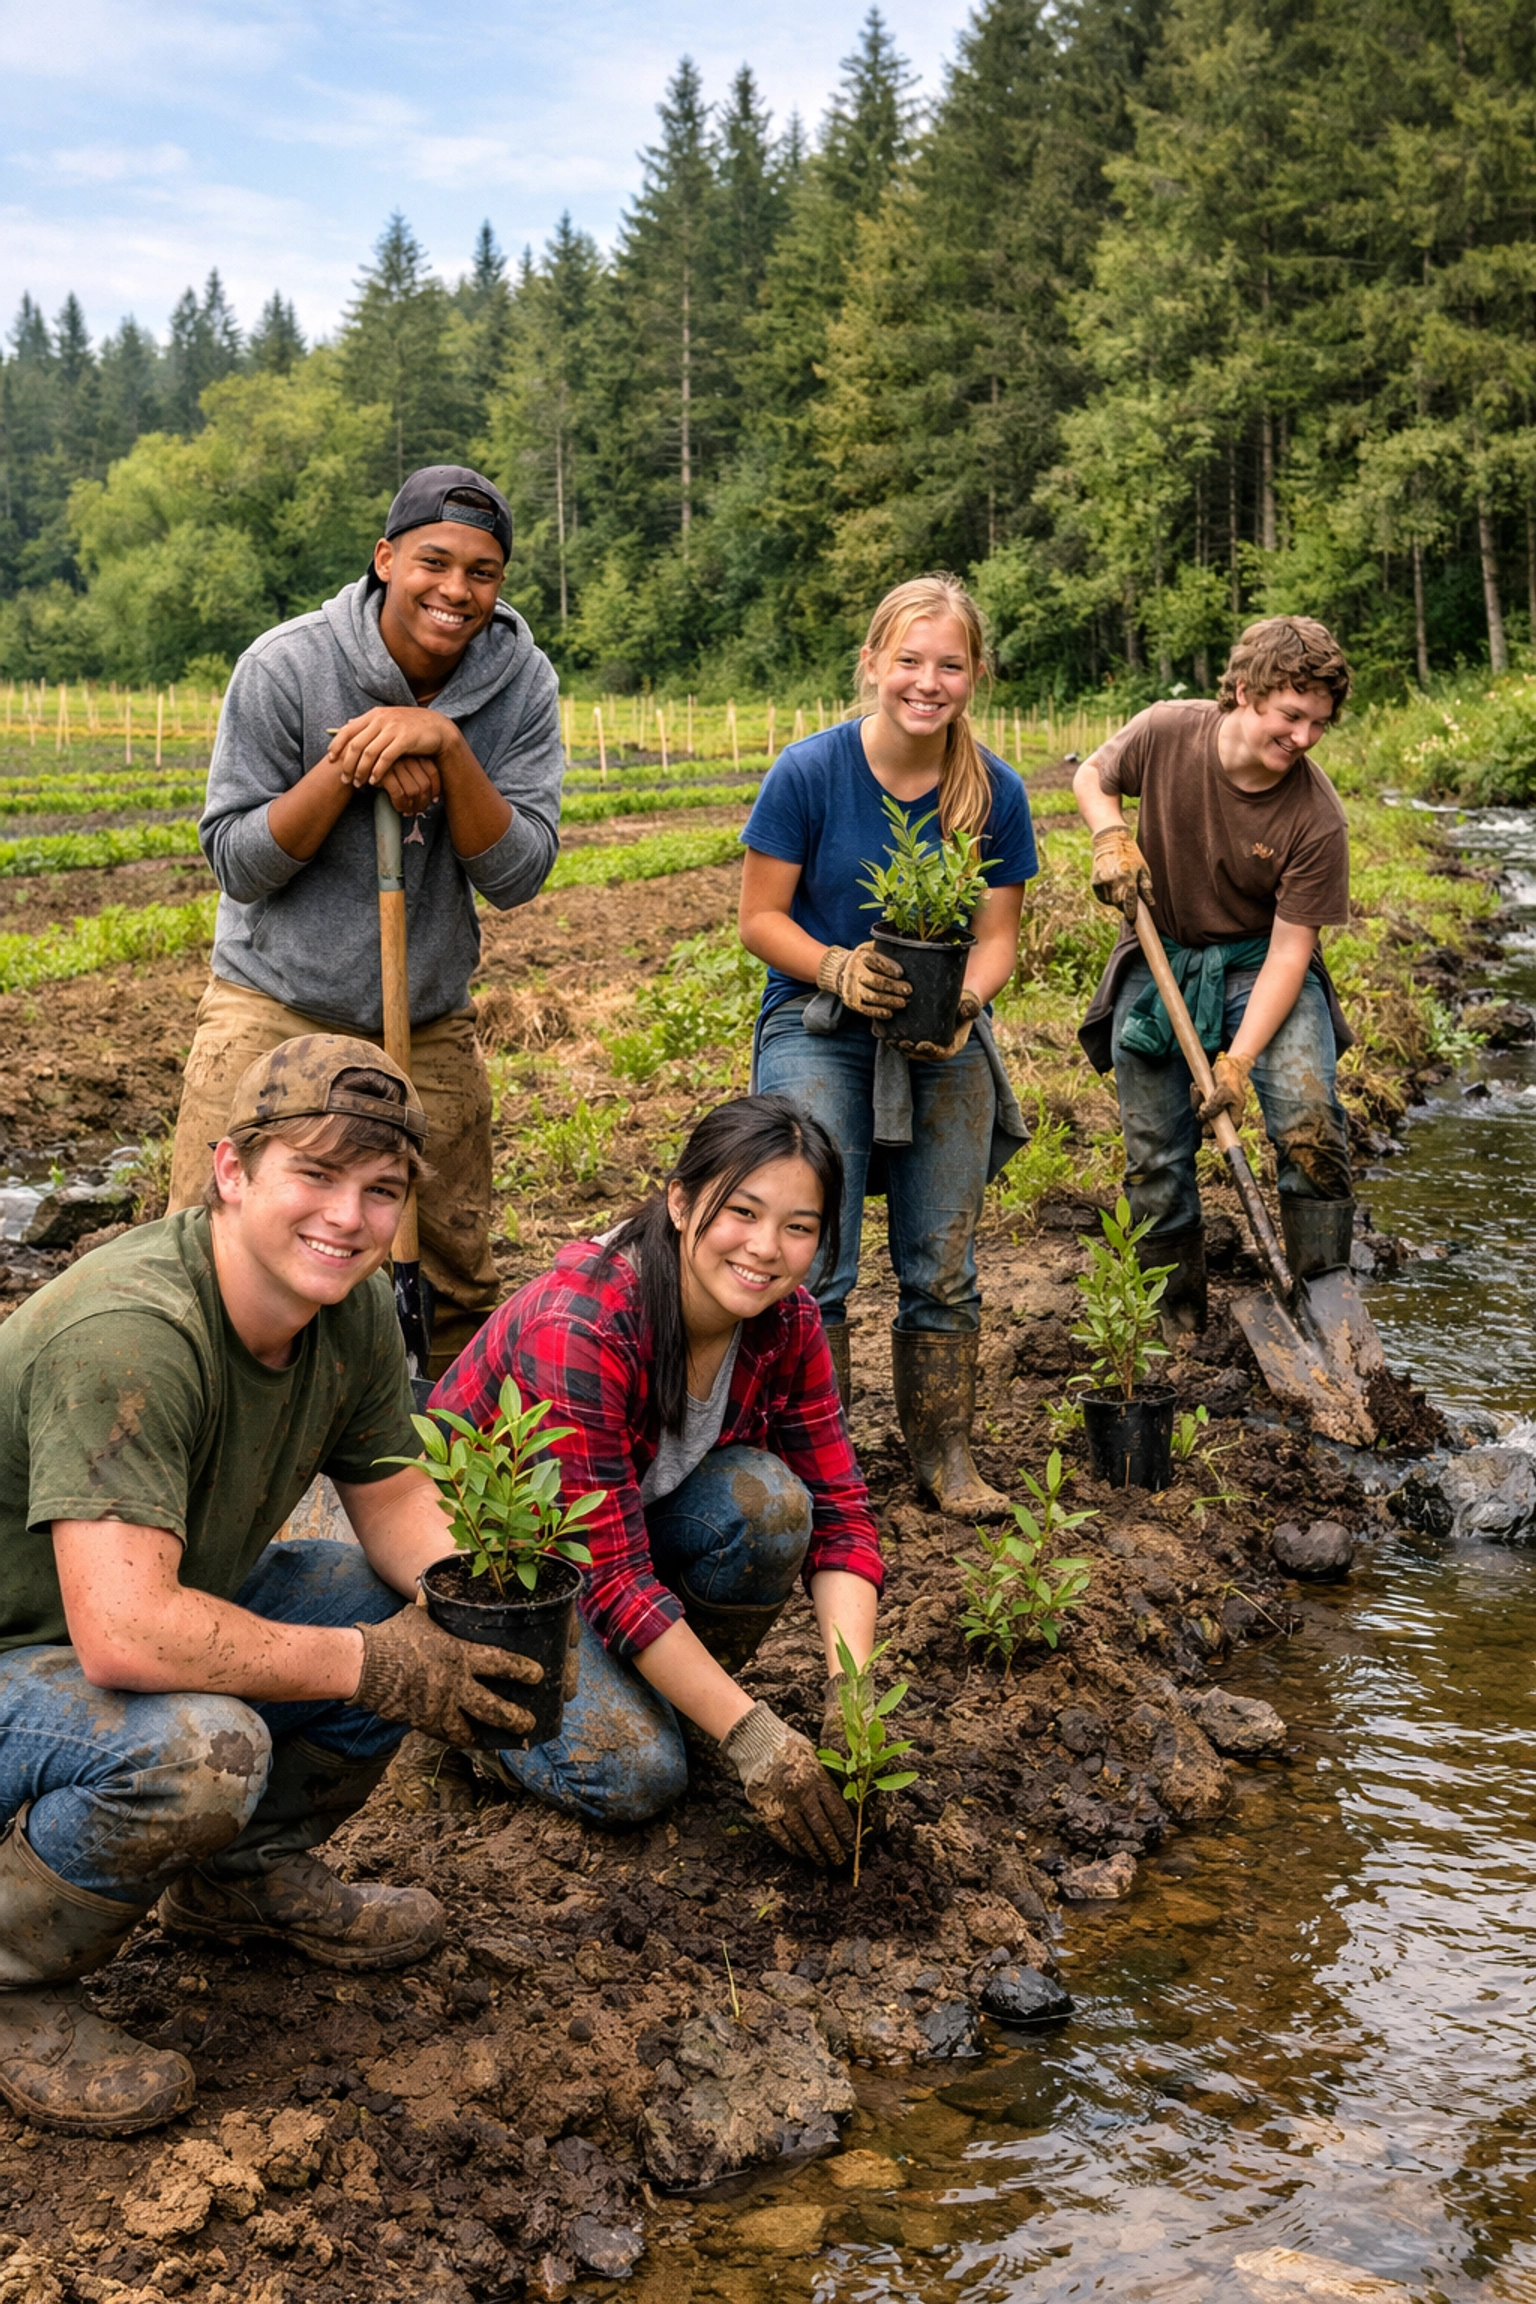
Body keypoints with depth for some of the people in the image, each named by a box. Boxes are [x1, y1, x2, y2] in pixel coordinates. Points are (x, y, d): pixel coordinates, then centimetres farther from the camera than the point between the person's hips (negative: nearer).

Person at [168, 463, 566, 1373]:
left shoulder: (522, 683, -6)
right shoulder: (285, 666, -12)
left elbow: (519, 874, -12)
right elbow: (236, 862, -10)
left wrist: (447, 745, -26)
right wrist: (347, 766, -24)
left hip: (431, 1028, 2)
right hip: (274, 1013, -2)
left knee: (459, 1288, 10)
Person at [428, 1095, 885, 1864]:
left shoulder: (784, 1319, -15)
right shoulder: (580, 1329, -35)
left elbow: (837, 1510, -11)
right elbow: (611, 1576, -33)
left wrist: (850, 1693, -27)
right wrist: (749, 1735, -35)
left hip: (638, 1517, 6)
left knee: (766, 1498, -25)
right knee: (634, 1774, -24)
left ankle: (662, 1694, -1)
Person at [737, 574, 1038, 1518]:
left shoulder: (996, 794, -3)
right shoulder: (809, 773, -11)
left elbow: (997, 935, 4)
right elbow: (761, 917, -5)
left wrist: (963, 1001, -17)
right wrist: (838, 969, -23)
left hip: (945, 1044, 3)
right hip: (819, 1035, -3)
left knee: (944, 1268, 5)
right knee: (815, 1269, -8)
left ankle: (945, 1454, 20)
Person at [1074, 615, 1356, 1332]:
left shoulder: (1316, 818, -22)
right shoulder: (1165, 733, -17)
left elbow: (1288, 950, -19)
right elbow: (1093, 776, 6)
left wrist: (1238, 1062, -27)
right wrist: (1111, 838, -16)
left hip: (1259, 963, -2)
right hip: (1159, 956, 2)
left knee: (1308, 1121, -23)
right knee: (1156, 1158, 4)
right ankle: (1177, 1322, 24)